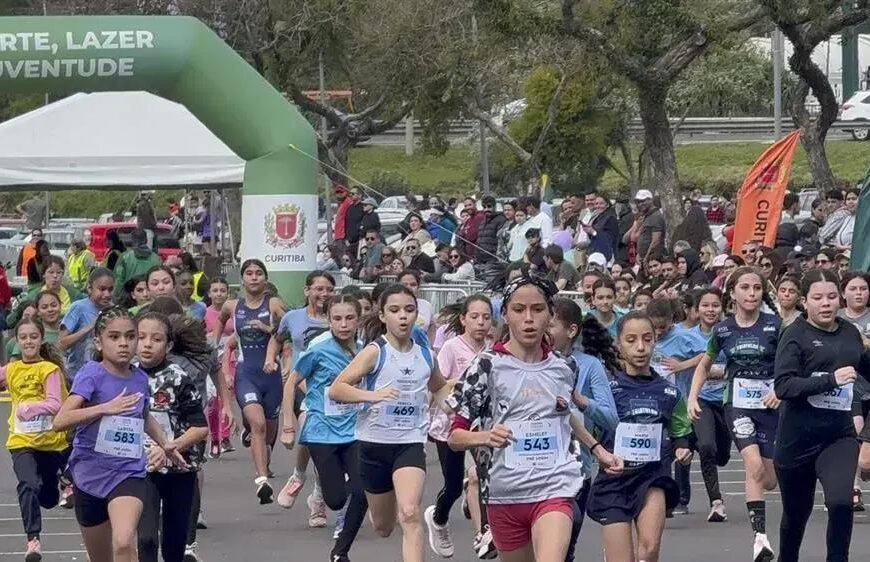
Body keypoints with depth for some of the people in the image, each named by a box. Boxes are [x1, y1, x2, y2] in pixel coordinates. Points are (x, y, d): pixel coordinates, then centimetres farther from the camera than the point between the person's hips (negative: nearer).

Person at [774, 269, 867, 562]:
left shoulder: (850, 333, 5)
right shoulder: (796, 336, -8)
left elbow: (865, 368, 27)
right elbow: (783, 386, -21)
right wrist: (831, 379, -27)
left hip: (839, 435, 2)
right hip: (798, 437, -2)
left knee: (841, 502, -23)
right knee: (796, 512, 15)